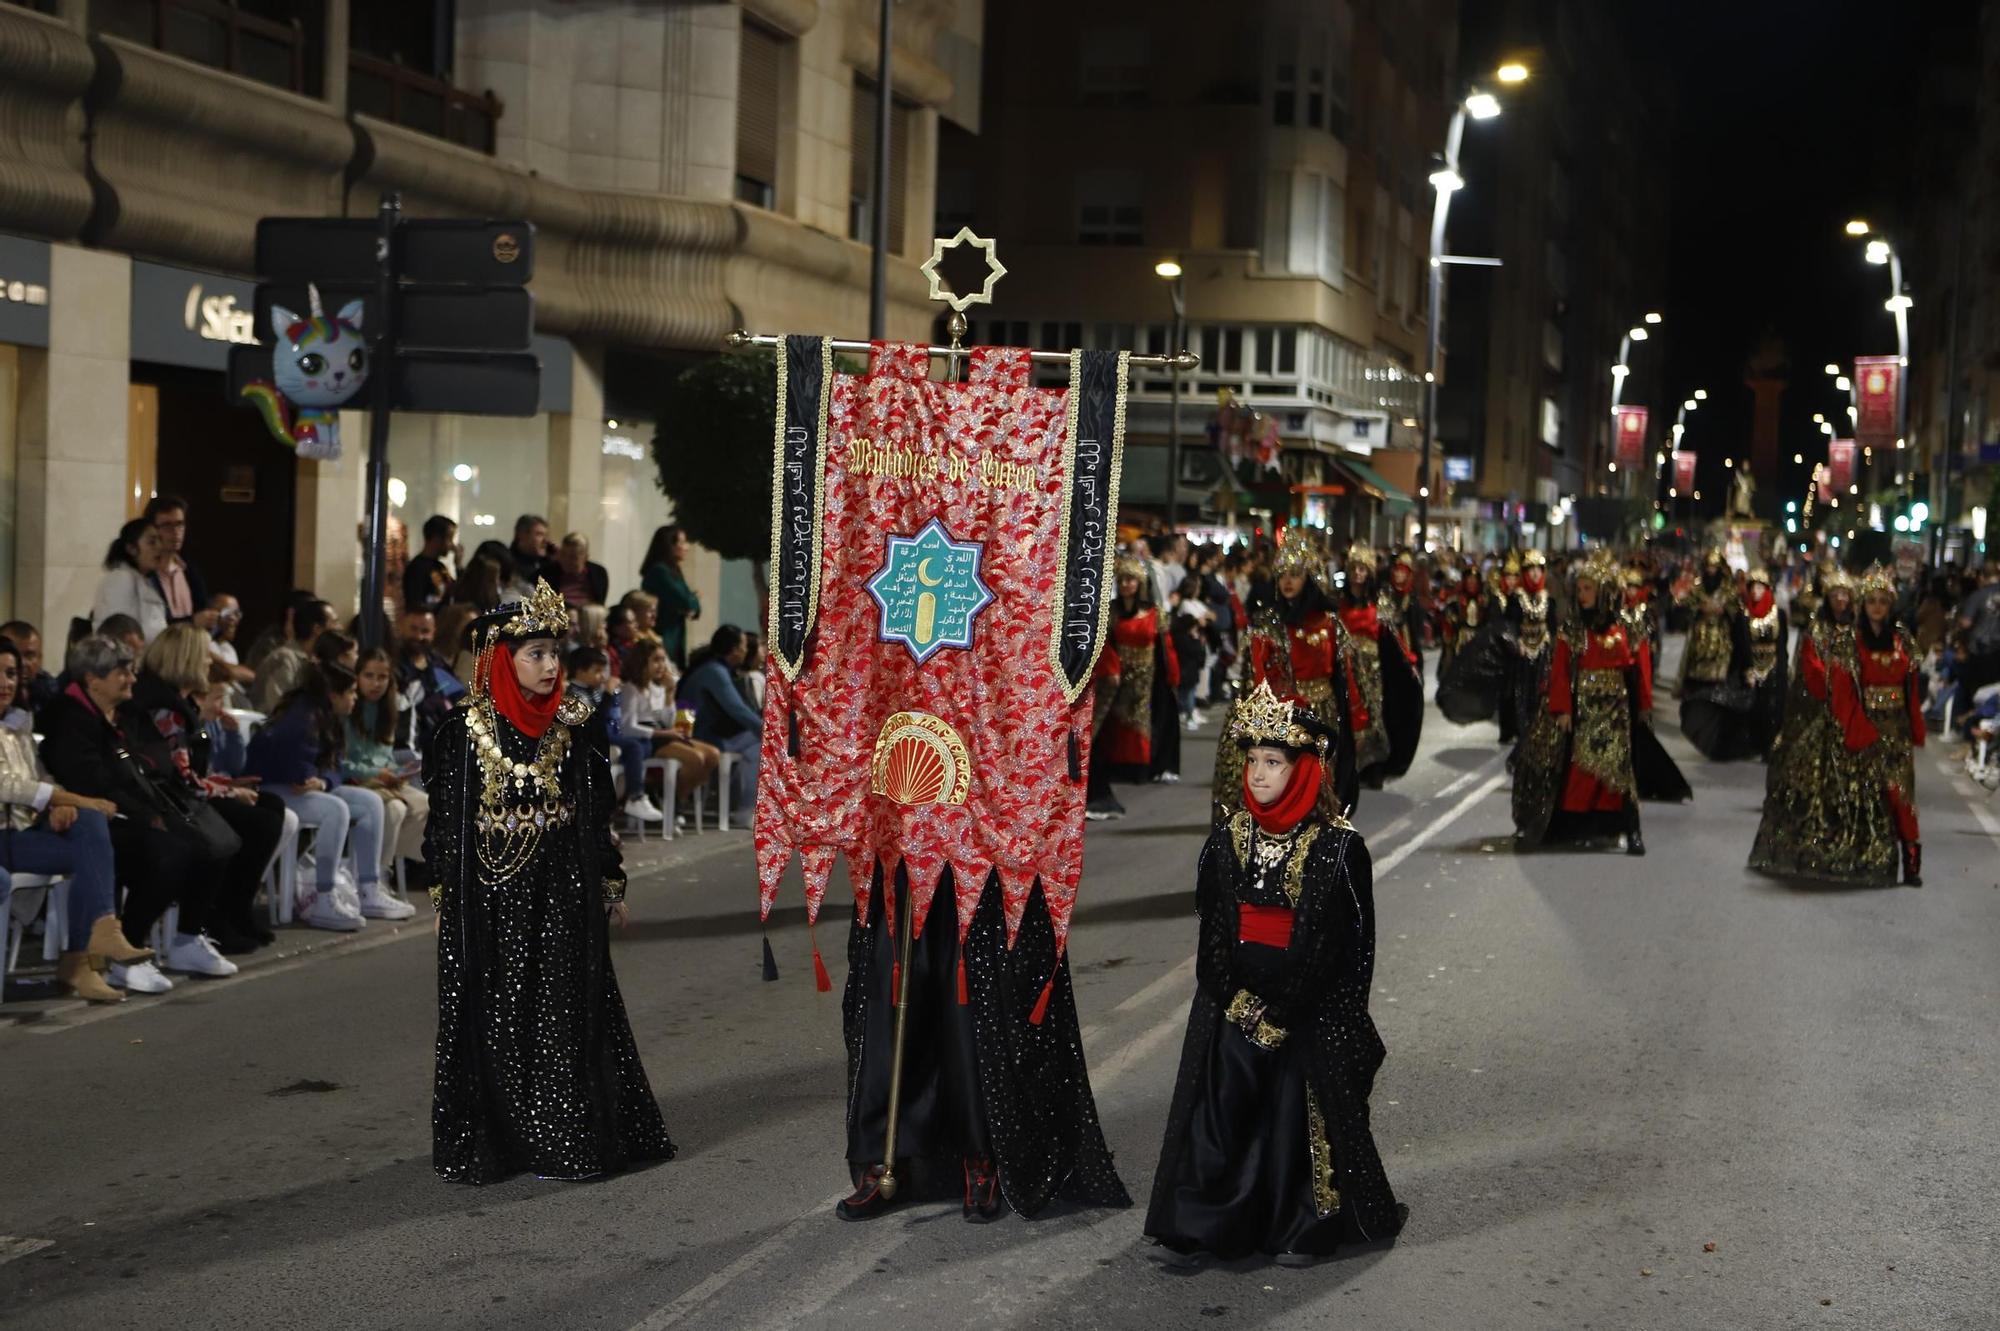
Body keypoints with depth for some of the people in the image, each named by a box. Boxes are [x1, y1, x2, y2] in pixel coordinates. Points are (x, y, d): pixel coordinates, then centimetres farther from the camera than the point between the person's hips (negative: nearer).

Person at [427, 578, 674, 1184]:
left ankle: (559, 1139, 11)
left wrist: (610, 886, 7)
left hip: (560, 894, 2)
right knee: (492, 1015, 4)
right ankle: (492, 1139, 14)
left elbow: (596, 814, 8)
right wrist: (444, 894, 0)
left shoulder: (572, 730, 3)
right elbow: (445, 820, 1)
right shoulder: (463, 731, -3)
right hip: (489, 893, -1)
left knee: (563, 1014, 2)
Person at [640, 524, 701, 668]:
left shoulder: (672, 571, 16)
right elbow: (686, 602, -19)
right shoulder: (660, 571, -13)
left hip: (674, 641, 9)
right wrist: (694, 600, 4)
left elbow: (693, 607, 16)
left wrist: (692, 608, -7)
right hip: (662, 641, -9)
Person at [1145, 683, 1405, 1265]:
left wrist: (1280, 1013, -11)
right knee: (1220, 1110, 2)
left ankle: (1303, 1229, 15)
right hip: (1232, 1007, 4)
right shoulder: (1226, 842, 6)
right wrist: (1240, 1004, -5)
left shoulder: (1339, 847, -7)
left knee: (1297, 1115, 0)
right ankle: (1203, 1226, 10)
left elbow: (1342, 945, -9)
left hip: (1309, 1013, -4)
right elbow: (1212, 933, 7)